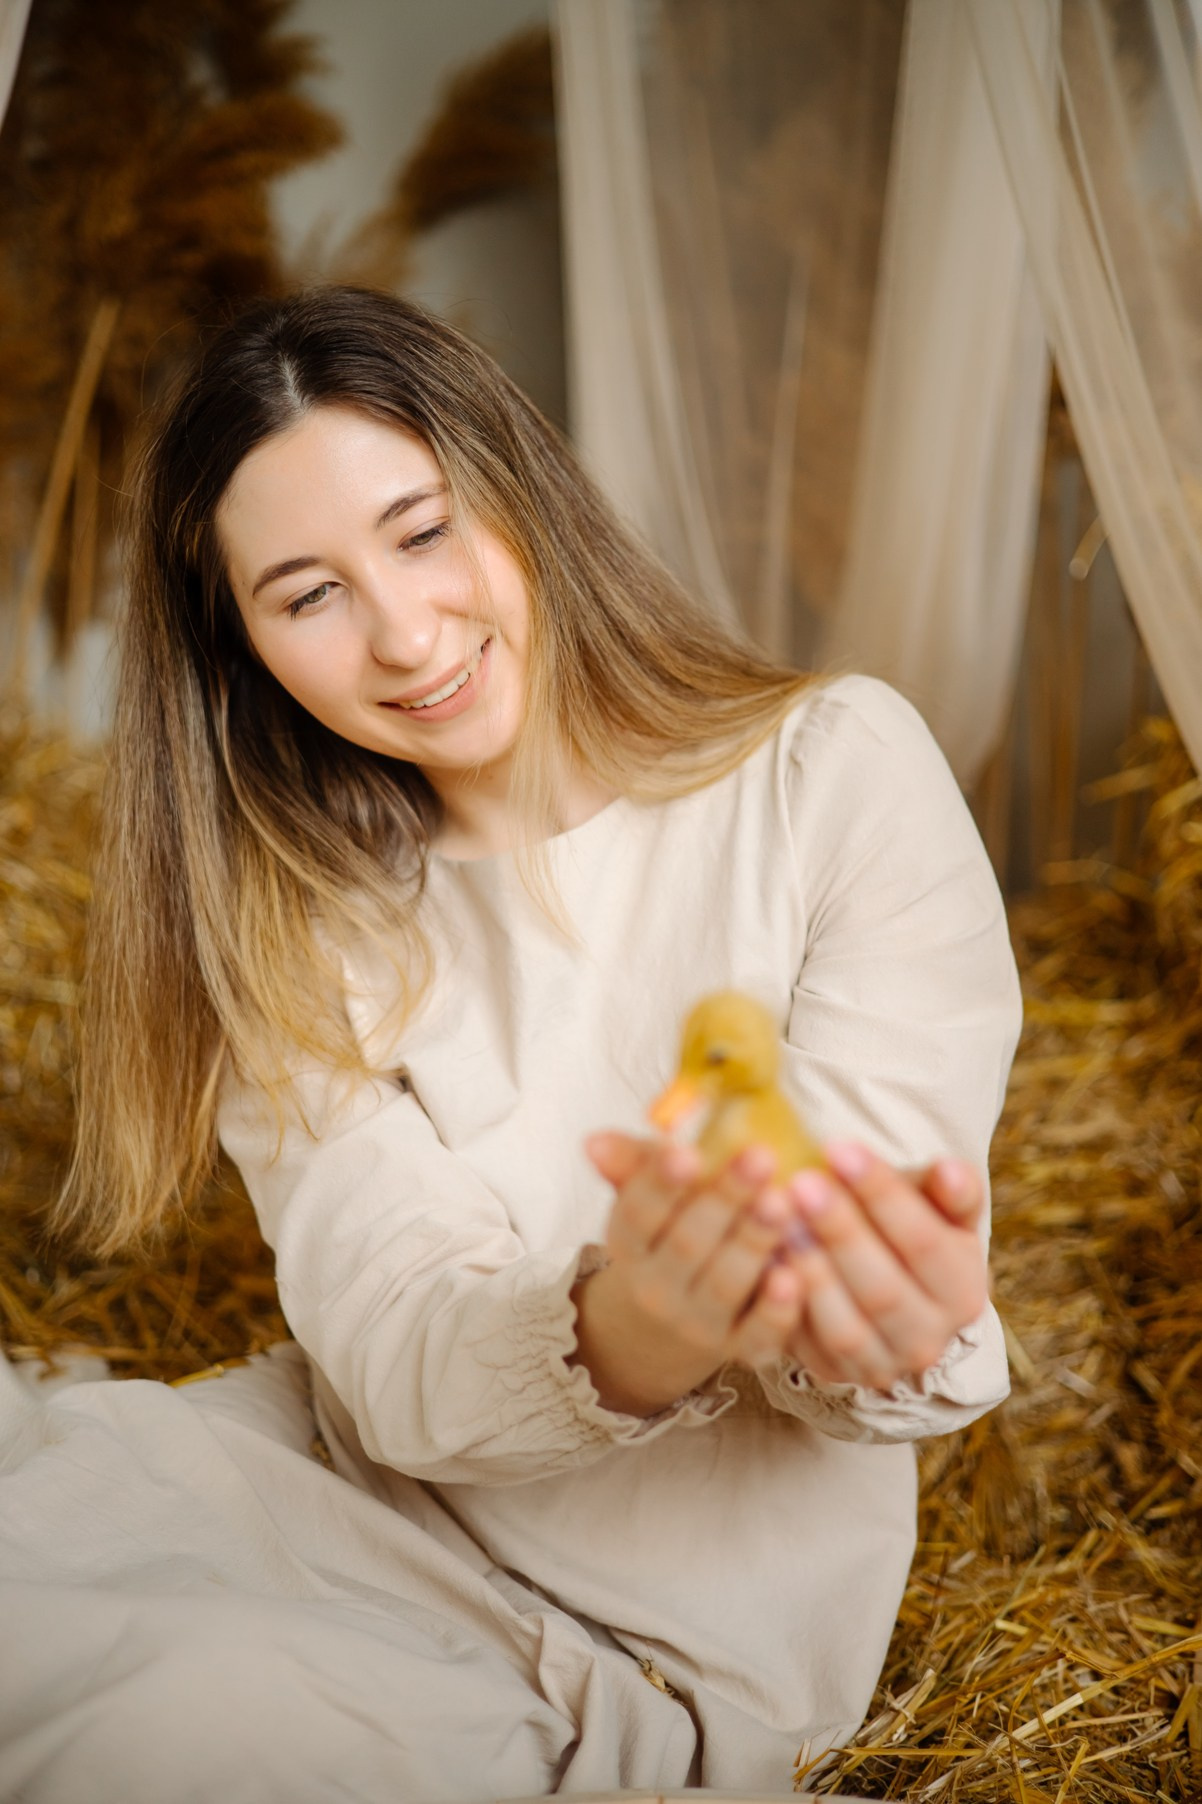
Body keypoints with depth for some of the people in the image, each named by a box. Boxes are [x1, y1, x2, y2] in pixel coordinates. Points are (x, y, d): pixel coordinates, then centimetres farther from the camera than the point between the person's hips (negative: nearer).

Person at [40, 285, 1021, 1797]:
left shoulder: (835, 772, -12)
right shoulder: (292, 917, -3)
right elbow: (392, 1353, -17)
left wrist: (886, 1318, -39)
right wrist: (619, 1336, -39)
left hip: (670, 1642, -3)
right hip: (369, 1504, 3)